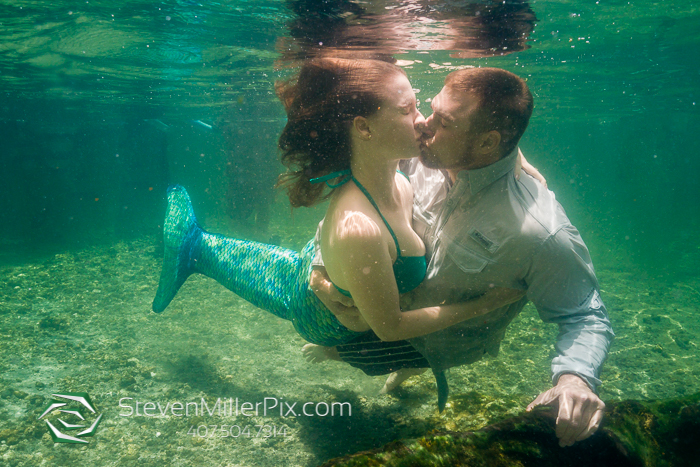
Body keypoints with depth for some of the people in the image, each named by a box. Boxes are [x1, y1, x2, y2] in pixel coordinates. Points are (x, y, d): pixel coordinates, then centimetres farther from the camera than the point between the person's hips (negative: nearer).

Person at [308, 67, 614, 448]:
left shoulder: (541, 234, -39)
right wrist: (320, 267, -22)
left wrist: (575, 375, -46)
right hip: (401, 294, 5)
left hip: (445, 340, -5)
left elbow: (586, 316, -26)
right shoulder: (426, 158, -25)